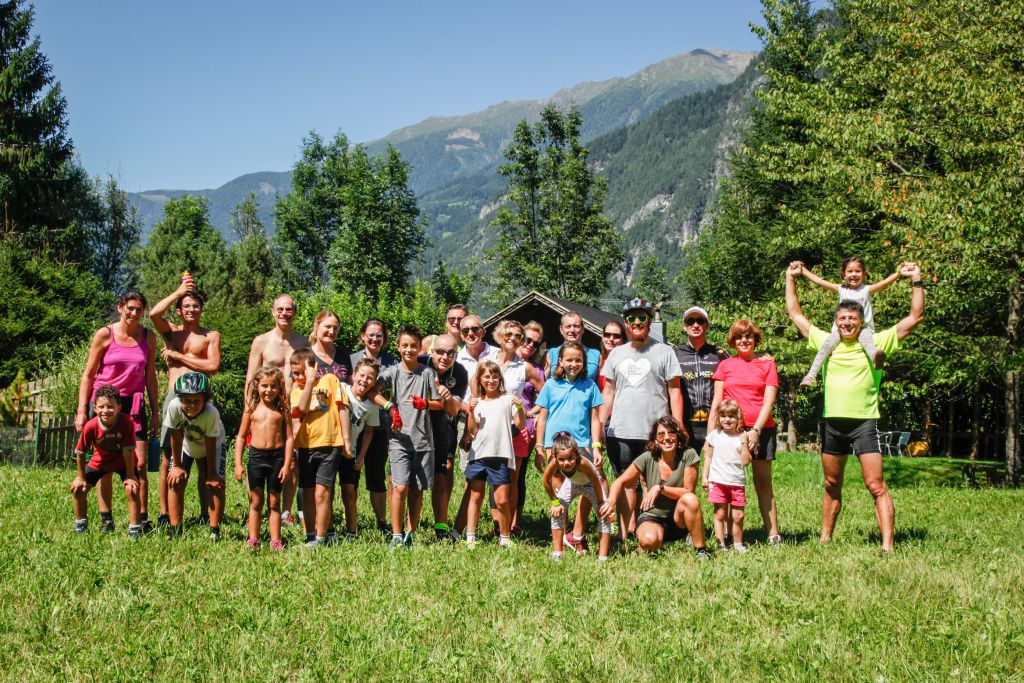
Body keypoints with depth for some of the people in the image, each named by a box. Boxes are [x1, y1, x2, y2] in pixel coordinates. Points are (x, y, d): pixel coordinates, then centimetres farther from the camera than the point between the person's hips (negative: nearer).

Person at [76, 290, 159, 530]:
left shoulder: (148, 338, 5)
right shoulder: (105, 335, -3)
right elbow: (88, 375, 1)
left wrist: (155, 413, 10)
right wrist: (82, 411, -4)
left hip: (134, 404, 2)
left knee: (139, 464, -5)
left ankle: (143, 519, 0)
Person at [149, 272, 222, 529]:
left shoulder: (211, 335, 10)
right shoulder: (171, 332, 13)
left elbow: (213, 366, -5)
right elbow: (154, 313, -8)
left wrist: (178, 356, -2)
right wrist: (179, 291, 0)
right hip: (174, 397, 1)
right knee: (167, 458, 0)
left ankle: (205, 514, 7)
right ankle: (164, 514, 5)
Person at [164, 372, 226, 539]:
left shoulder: (211, 413, -40)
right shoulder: (174, 407, -36)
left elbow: (210, 444, -29)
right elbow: (176, 437, -22)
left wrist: (211, 473, -20)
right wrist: (177, 466, -13)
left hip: (211, 445, -2)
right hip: (185, 445, 2)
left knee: (215, 484, -13)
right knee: (175, 480, -8)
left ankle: (214, 531, -2)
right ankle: (175, 530, 1)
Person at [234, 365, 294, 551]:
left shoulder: (282, 410, 0)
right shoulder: (252, 409, 3)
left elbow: (289, 438, -1)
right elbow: (241, 437, 7)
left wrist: (287, 465, -7)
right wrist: (238, 464, 1)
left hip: (277, 456, -1)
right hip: (256, 456, 1)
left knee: (274, 502, 8)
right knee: (256, 502, 9)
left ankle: (275, 540, 12)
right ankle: (253, 539, 15)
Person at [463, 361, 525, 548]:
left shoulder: (507, 399, 6)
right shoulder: (477, 402, 13)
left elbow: (520, 425, -2)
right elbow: (472, 432, 5)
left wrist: (520, 408, -17)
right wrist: (471, 412, -8)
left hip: (500, 456, -3)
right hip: (478, 454, 3)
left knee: (502, 500, -5)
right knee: (475, 497, 7)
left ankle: (505, 538, 8)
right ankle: (470, 538, 11)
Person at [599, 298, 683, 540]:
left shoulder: (664, 352, 3)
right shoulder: (616, 354, 13)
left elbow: (674, 391, 2)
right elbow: (608, 392, 15)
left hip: (655, 434, -3)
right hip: (620, 432, 3)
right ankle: (626, 534, 7)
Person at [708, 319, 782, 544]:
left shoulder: (767, 364, 8)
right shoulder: (725, 365, 11)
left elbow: (769, 402, 0)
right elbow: (716, 403, 9)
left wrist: (755, 430, -11)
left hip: (761, 429, -1)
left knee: (763, 483, 2)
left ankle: (773, 534, 5)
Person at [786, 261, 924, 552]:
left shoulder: (876, 343, 0)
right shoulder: (826, 342, 8)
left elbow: (915, 317, -2)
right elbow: (795, 314, 16)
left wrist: (916, 280, -6)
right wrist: (791, 279, 15)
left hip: (864, 422, -4)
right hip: (833, 423, 4)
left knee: (876, 486, -9)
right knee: (831, 486, 15)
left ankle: (887, 545, -11)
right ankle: (825, 538, 25)